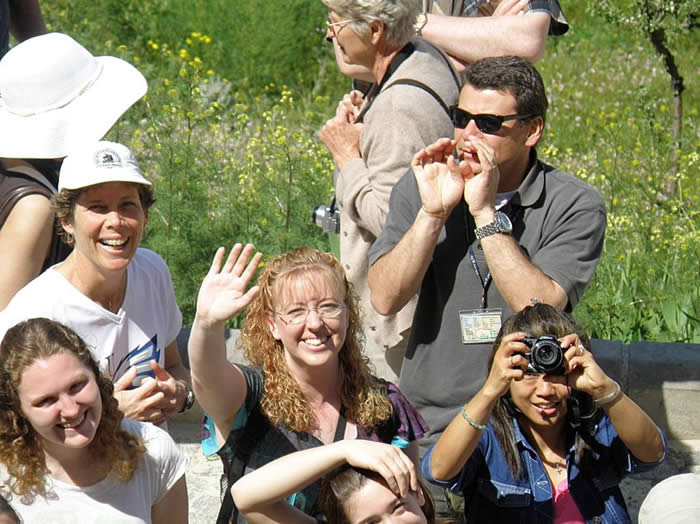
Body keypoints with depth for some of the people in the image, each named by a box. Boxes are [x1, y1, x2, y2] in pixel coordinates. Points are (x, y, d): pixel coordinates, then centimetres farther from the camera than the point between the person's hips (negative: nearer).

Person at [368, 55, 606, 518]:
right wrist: (433, 212, -14)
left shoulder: (575, 205, -3)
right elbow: (385, 298, -4)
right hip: (431, 429, 2)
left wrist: (485, 212, -17)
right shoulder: (421, 187, 6)